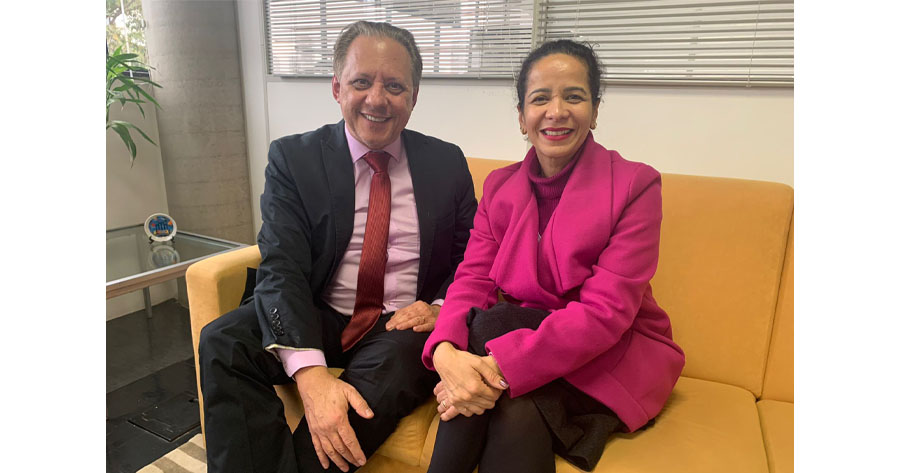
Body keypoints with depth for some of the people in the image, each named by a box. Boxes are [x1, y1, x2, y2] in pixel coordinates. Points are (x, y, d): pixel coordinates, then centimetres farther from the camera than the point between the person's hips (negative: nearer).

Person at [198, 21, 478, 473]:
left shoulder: (447, 163, 5)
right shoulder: (292, 158, -1)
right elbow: (281, 268, -13)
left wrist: (441, 308, -14)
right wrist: (310, 373, -29)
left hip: (403, 324, 1)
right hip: (317, 319, 1)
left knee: (399, 359, -33)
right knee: (222, 342, -26)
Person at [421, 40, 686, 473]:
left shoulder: (635, 185, -12)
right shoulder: (499, 186, 3)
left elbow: (607, 311, -21)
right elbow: (472, 280, -7)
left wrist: (502, 368, -33)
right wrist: (445, 352, -30)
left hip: (617, 359, -3)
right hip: (524, 339, 3)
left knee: (487, 324, -28)